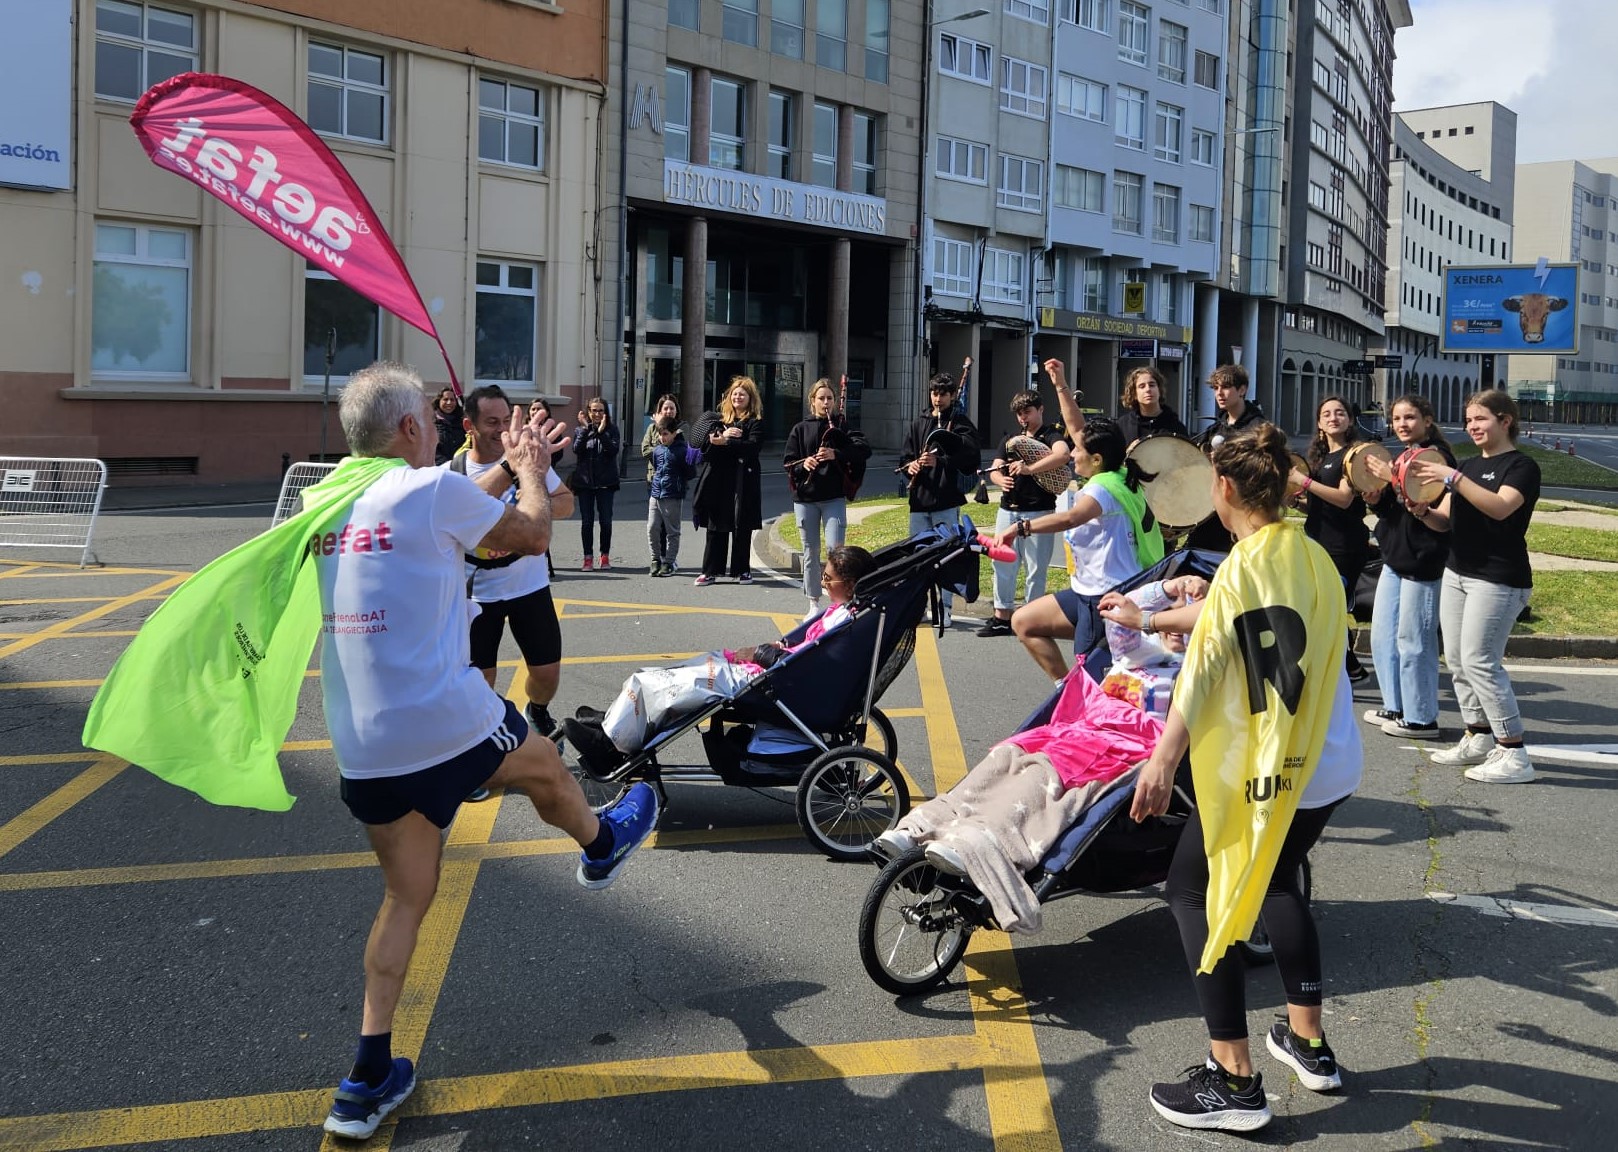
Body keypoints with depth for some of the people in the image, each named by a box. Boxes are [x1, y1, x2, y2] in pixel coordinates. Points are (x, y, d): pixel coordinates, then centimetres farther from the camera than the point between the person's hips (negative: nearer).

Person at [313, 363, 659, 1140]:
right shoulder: (433, 489, -11)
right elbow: (532, 535, 4)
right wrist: (532, 470, 23)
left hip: (360, 749, 6)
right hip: (447, 725, -6)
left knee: (407, 897, 17)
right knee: (545, 768, 26)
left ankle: (369, 1078, 13)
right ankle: (602, 845, 57)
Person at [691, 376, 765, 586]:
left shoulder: (755, 422, 2)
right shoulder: (718, 418, 13)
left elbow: (753, 446, -14)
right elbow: (704, 437, -1)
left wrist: (725, 443, -21)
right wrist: (722, 434, -19)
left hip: (743, 481, -3)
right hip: (717, 480, 3)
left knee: (742, 528, 3)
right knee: (715, 527, 4)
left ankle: (742, 570, 14)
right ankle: (710, 571, 8)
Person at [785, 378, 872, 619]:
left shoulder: (841, 427, 4)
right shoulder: (800, 429, 8)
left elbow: (864, 450, -10)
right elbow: (788, 462, 6)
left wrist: (836, 454, -23)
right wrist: (803, 464, -16)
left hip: (834, 497, -2)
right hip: (805, 497, 2)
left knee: (835, 548, -14)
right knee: (810, 552, 7)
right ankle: (814, 604, 16)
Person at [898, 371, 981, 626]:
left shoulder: (960, 423, 1)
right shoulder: (918, 424, 15)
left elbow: (971, 458, -10)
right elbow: (905, 457, 14)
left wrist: (939, 462, -21)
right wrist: (911, 465, -9)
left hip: (946, 500, -4)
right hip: (919, 500, 4)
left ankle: (946, 607, 5)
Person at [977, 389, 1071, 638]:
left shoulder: (1051, 435, -2)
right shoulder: (1010, 439, 17)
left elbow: (1063, 454, -24)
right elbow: (994, 469, 12)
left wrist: (1030, 469, -36)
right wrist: (1001, 480, -12)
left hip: (1038, 512, -6)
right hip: (1007, 511, 6)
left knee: (1035, 568, -2)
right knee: (1003, 564, 7)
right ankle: (1002, 617, 15)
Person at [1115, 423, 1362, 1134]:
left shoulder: (1245, 566, -15)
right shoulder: (1314, 558, 8)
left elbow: (1202, 671, -21)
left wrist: (1162, 762, -21)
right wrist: (1147, 620, 36)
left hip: (1258, 771, -8)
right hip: (1328, 764, 8)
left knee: (1194, 893, 4)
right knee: (1278, 881, 27)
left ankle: (1234, 1081, 1)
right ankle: (1308, 1042, 30)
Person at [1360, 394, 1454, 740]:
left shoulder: (1436, 457, -12)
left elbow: (1430, 507, -23)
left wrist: (1393, 480, -26)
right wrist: (1373, 492, -4)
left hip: (1422, 561, -10)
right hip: (1395, 557, 10)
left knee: (1413, 640, -5)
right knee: (1382, 635, 14)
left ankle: (1421, 719, 4)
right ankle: (1396, 707, 25)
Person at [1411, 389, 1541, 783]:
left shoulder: (1521, 466, -6)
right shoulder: (1469, 465, 15)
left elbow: (1500, 507, -25)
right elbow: (1443, 520, 11)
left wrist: (1452, 478, -29)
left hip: (1498, 579, -8)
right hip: (1457, 573, 8)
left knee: (1479, 661, -13)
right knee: (1457, 660, 7)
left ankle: (1514, 755, -8)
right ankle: (1478, 739, 18)